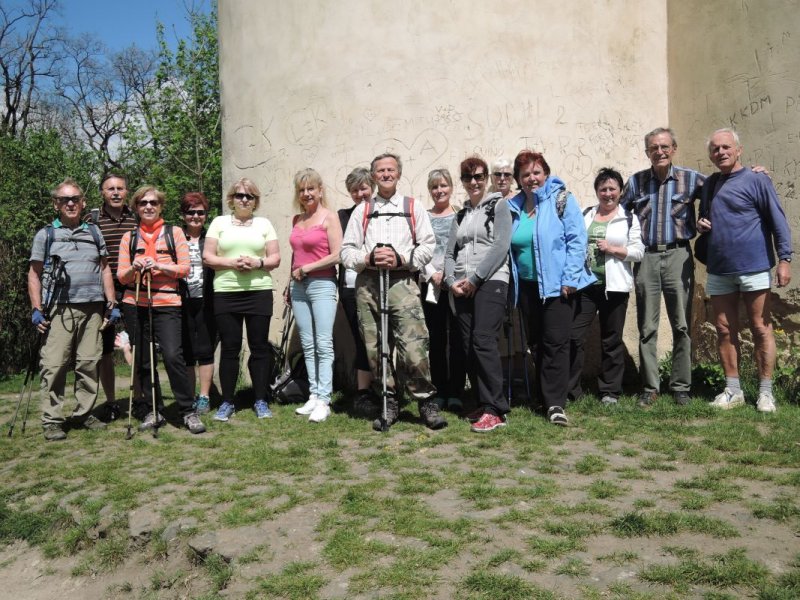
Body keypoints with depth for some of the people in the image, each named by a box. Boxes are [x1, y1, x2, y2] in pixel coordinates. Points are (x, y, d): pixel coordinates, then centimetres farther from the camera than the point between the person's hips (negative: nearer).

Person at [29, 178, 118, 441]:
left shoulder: (94, 232, 16)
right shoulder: (45, 235, 9)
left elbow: (105, 270, 17)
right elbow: (34, 274, 7)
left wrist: (111, 304, 10)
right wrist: (36, 309, -2)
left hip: (92, 308, 3)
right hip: (58, 309, -2)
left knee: (89, 363, 3)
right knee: (54, 365, -6)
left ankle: (84, 413, 15)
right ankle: (52, 421, 1)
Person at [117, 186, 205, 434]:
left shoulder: (174, 232, 7)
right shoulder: (129, 237, 13)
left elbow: (185, 268, 1)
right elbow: (121, 276, 9)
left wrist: (158, 265, -14)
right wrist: (134, 269, -13)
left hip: (167, 304, -3)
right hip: (135, 304, 3)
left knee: (173, 356, -16)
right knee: (143, 361, 7)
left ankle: (189, 411, -6)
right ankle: (153, 411, 18)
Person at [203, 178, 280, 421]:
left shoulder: (264, 223, 12)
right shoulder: (219, 222, 11)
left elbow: (275, 258, 7)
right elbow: (207, 257, 4)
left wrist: (258, 263, -12)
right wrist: (231, 263, -12)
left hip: (259, 292, 0)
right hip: (225, 293, 0)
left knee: (259, 346, 2)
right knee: (229, 347, 2)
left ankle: (261, 401, 12)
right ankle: (227, 402, 12)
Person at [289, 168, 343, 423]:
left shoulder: (329, 217, -4)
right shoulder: (297, 220, 15)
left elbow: (337, 255, -11)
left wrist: (306, 268, -8)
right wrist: (291, 282, 16)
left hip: (322, 284, -7)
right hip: (299, 287, 7)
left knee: (323, 344, -8)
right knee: (307, 345, 7)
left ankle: (324, 401, -7)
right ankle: (313, 395, 13)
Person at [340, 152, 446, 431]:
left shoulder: (413, 208, 14)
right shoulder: (361, 211, 17)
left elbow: (428, 245, 6)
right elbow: (346, 251, 11)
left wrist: (401, 259, -9)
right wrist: (368, 258, -8)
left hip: (402, 282, -2)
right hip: (367, 284, 2)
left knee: (414, 347, -12)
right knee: (374, 348, 3)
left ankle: (426, 401, 2)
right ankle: (389, 404, 14)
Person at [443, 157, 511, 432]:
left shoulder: (498, 205, 5)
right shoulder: (460, 215, 21)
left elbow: (500, 246, -8)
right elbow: (450, 253, 15)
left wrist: (474, 278, -13)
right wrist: (452, 281, -4)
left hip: (490, 282, -6)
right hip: (461, 288, 6)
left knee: (483, 342, -18)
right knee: (468, 347, 2)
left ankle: (495, 411, -16)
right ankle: (483, 404, 10)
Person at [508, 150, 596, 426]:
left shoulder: (561, 198, -4)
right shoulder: (513, 207, 10)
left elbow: (577, 239, -9)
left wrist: (569, 279, -15)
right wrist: (512, 282, 9)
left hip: (557, 285, -5)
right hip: (527, 286, 5)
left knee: (556, 343, -7)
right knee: (535, 344, 11)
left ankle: (555, 404, -2)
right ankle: (545, 395, 24)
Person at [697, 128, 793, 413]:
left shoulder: (756, 180, -2)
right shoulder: (709, 185, 14)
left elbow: (778, 221, -5)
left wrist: (784, 259, -13)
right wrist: (701, 225, 4)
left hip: (754, 267, -5)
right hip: (719, 270, 5)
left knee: (761, 329, 1)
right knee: (724, 331, 7)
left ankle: (765, 392, 9)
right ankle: (733, 390, 16)